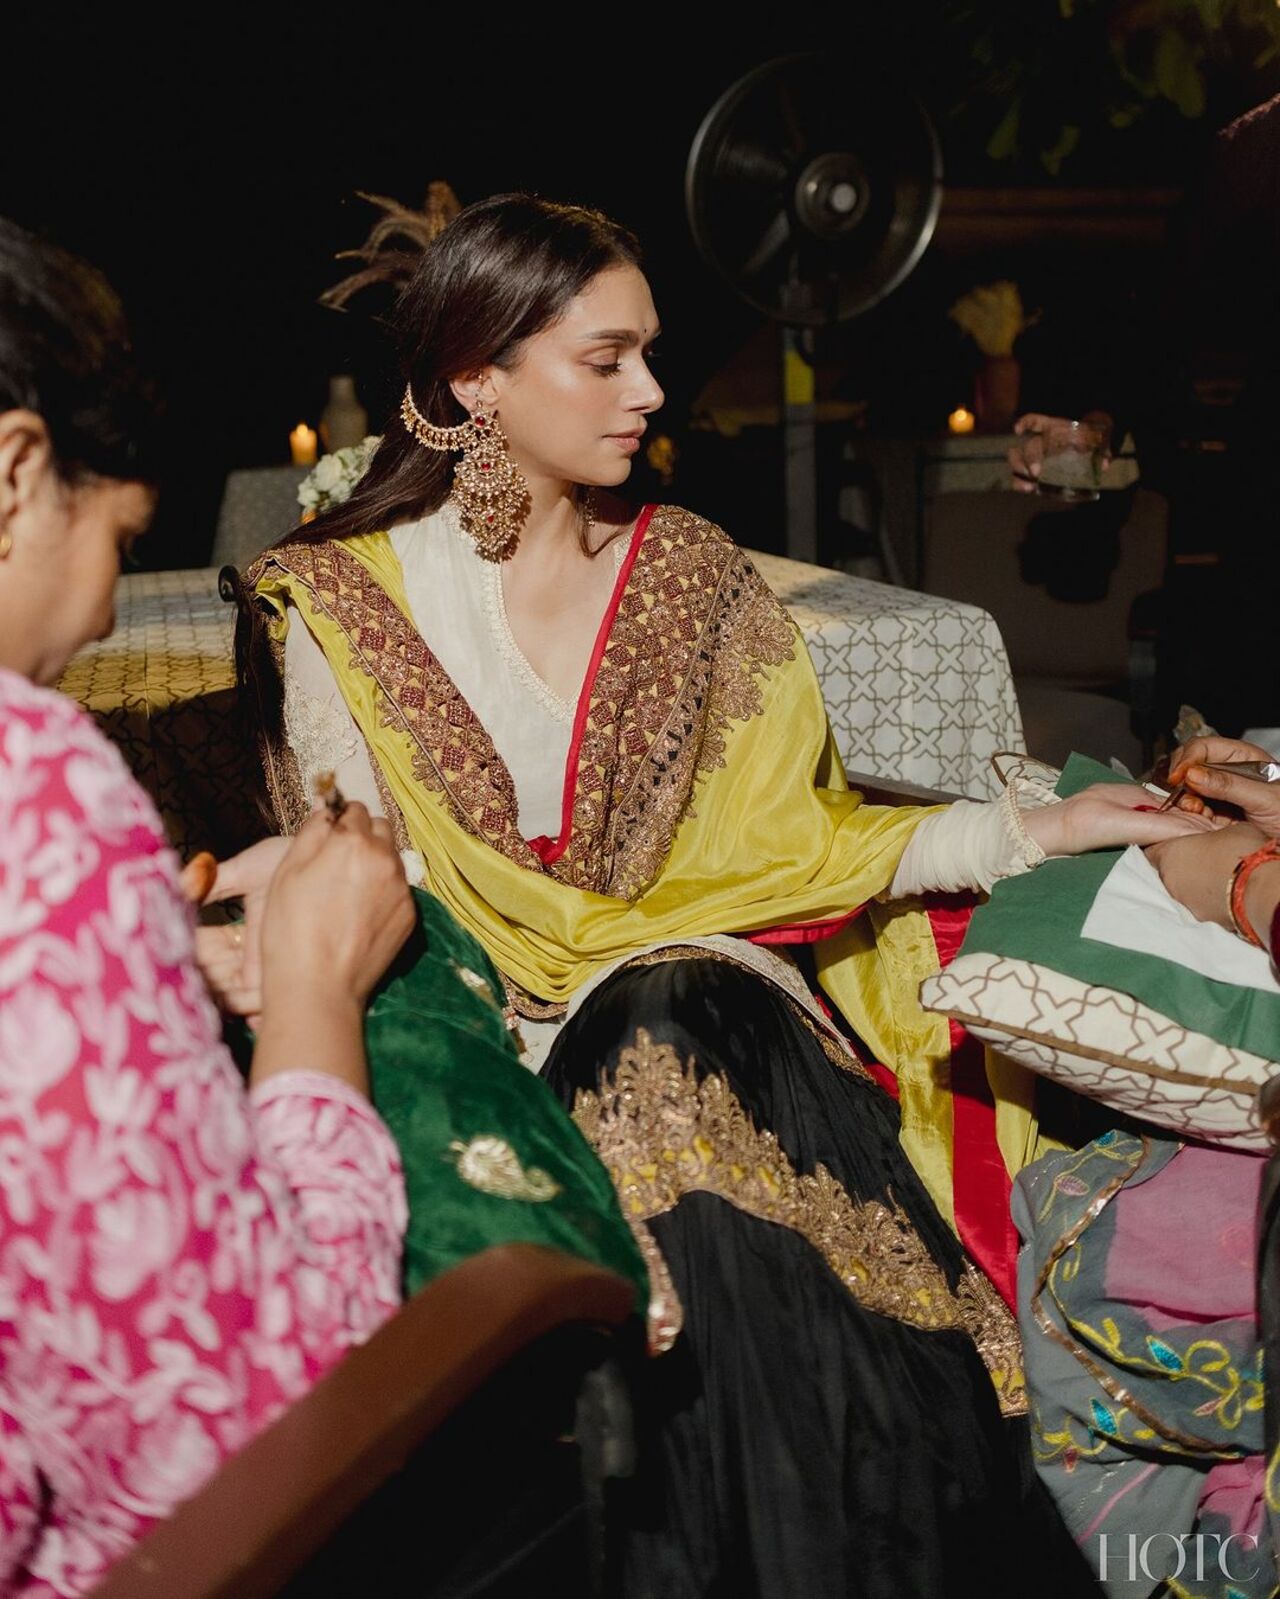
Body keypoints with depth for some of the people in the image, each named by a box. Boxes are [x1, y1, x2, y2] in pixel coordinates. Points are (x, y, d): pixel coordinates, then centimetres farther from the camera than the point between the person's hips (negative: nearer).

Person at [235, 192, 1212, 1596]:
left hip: (699, 999, 3)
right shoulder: (336, 606, 1)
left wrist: (1032, 829, 1)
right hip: (479, 1047, -3)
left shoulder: (692, 573, 11)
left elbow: (790, 838, 9)